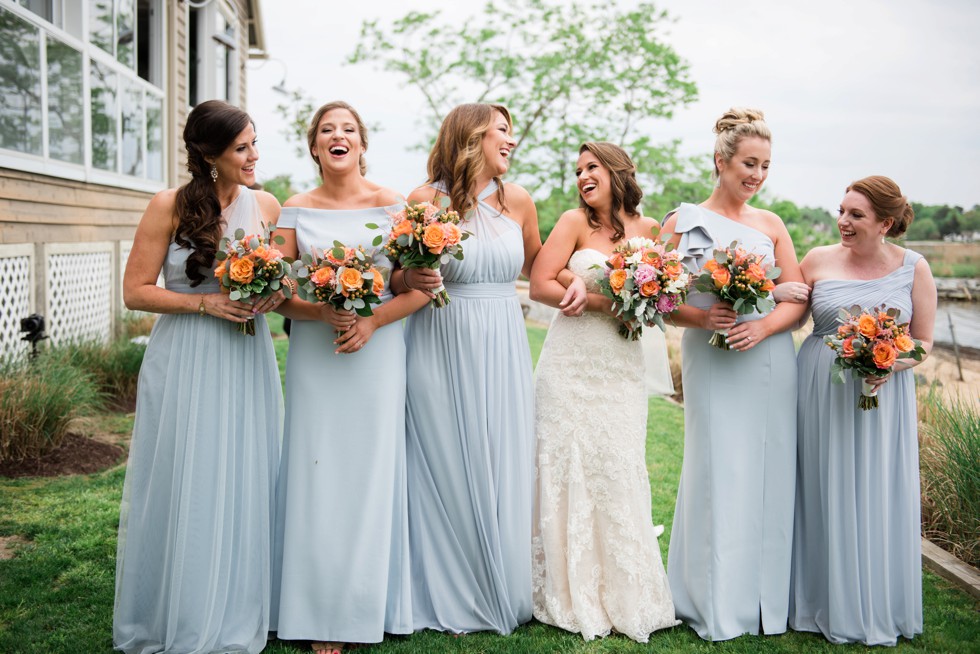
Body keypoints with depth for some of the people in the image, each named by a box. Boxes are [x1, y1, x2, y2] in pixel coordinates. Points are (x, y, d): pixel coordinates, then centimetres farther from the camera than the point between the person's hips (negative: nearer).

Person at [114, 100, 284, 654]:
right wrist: (206, 303, -17)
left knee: (245, 488, 7)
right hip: (185, 363, -3)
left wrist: (278, 294, -7)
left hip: (247, 363, 3)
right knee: (185, 489, 4)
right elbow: (136, 291, -6)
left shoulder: (267, 206, 3)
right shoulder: (170, 206, -7)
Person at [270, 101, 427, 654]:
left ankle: (373, 603, 18)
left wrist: (372, 321, -15)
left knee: (374, 469, 3)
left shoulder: (392, 204, 3)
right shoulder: (296, 210, 7)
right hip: (314, 355, 1)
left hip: (378, 353, -1)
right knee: (319, 473, 2)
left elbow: (421, 287, -2)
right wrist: (325, 312, -16)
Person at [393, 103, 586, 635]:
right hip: (441, 351, -3)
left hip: (502, 354, 3)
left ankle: (502, 593, 25)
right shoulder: (424, 201, -6)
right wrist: (411, 280, -22)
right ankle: (451, 600, 21)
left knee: (502, 472, 7)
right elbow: (393, 278, -1)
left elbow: (535, 263, 21)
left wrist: (574, 279, 4)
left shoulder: (517, 200, 6)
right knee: (447, 473, 5)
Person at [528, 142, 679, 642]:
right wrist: (601, 302, -14)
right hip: (571, 362, -2)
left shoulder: (649, 229, 6)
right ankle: (573, 597, 14)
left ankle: (624, 596, 17)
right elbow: (540, 285, -7)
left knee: (620, 469, 3)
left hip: (622, 365, 2)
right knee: (570, 467, 1)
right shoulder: (575, 222, -1)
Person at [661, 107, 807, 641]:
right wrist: (701, 317, -17)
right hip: (711, 363, -3)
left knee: (769, 473, 5)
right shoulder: (683, 221, 2)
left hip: (770, 361, 3)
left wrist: (762, 327, -12)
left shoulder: (771, 225, 10)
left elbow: (799, 301, 7)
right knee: (719, 473, -1)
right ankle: (716, 605, 12)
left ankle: (766, 600, 19)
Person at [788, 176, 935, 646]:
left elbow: (923, 341, 3)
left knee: (876, 498, 5)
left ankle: (877, 610, 23)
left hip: (883, 394, 0)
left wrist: (892, 364, -16)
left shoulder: (913, 268, -1)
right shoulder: (819, 261, -1)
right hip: (822, 392, 0)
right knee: (823, 494, 6)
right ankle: (825, 602, 22)